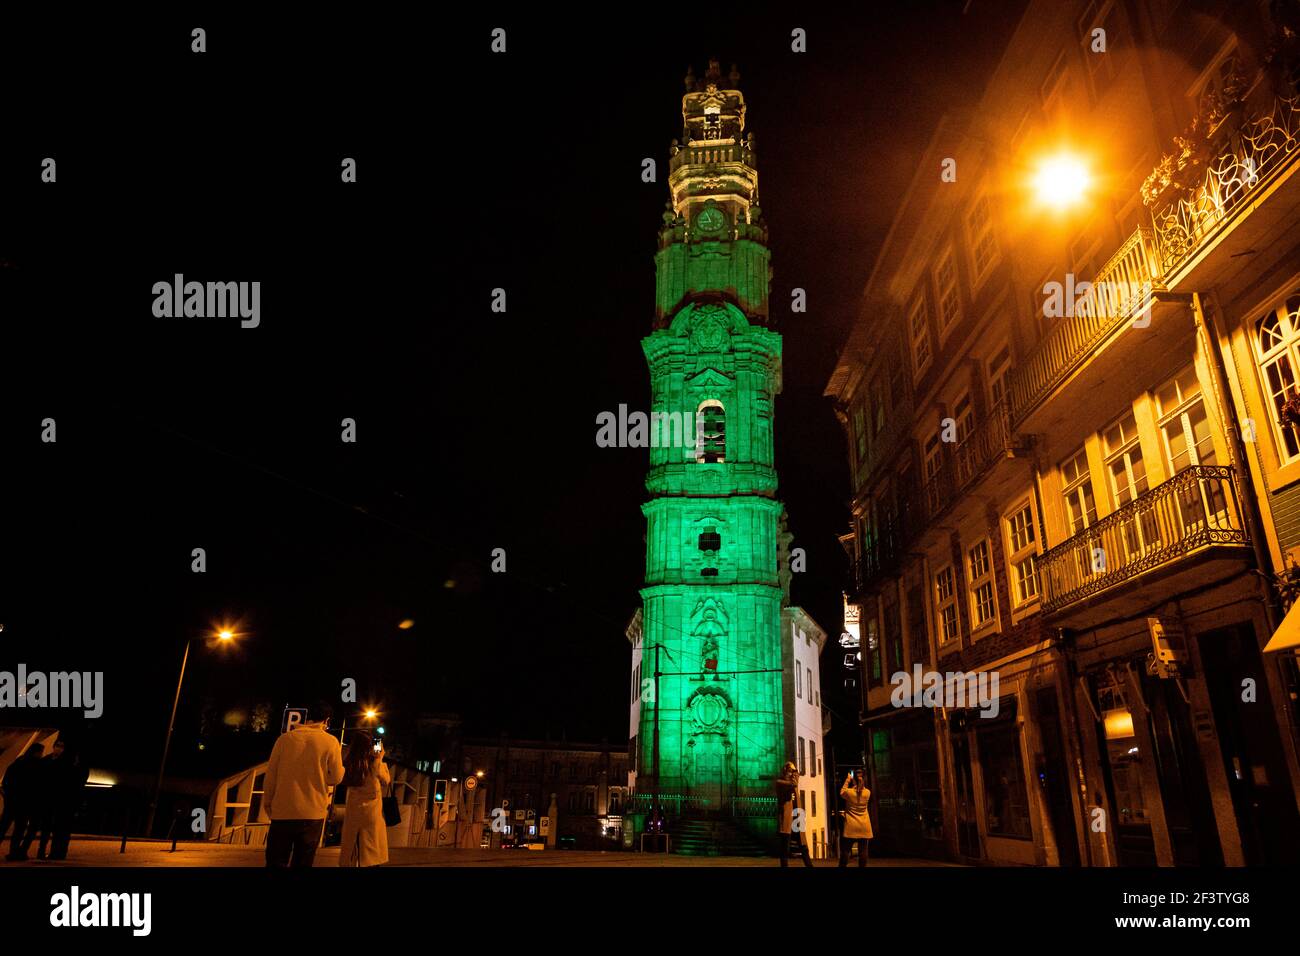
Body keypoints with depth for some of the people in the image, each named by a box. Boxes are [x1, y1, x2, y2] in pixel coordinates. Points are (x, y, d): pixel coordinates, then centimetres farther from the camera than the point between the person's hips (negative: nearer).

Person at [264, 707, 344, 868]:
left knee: (276, 862, 11)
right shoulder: (331, 742, -4)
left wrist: (267, 803, 13)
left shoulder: (285, 738, 1)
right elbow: (336, 777, -2)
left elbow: (271, 774, 2)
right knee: (303, 862, 10)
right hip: (313, 813, -1)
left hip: (282, 811, 1)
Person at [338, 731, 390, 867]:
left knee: (351, 844, 12)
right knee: (371, 848, 7)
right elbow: (386, 781, 2)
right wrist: (381, 759, 7)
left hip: (352, 810, 3)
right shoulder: (375, 762, -14)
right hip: (371, 810, -3)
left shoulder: (348, 763, -6)